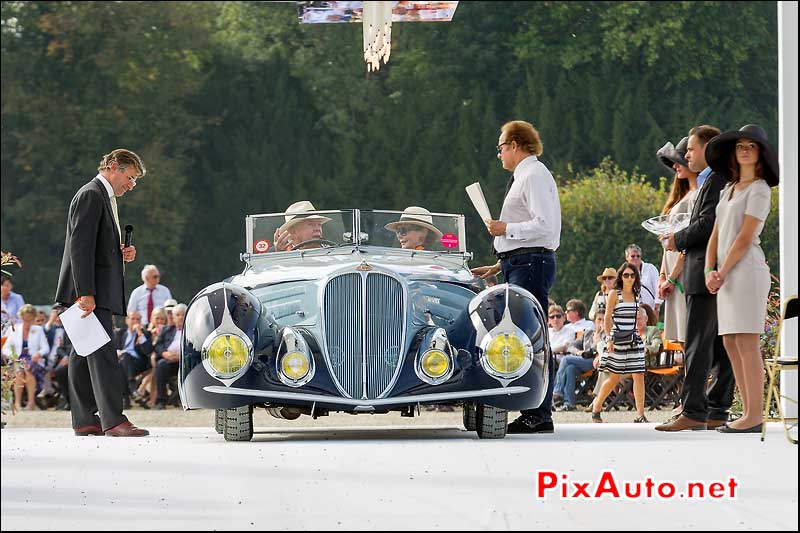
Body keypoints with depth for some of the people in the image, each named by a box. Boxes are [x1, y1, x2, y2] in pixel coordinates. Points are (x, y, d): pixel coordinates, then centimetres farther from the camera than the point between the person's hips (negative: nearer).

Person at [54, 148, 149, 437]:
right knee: (103, 354, -14)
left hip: (98, 291, 10)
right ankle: (113, 420, -18)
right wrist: (85, 293, -24)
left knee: (85, 354, 9)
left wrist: (123, 253, 8)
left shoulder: (105, 198, 21)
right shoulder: (90, 196, -11)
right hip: (90, 290, -10)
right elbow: (81, 247, -19)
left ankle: (84, 420, 10)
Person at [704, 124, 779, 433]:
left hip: (746, 270, -9)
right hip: (726, 275, 9)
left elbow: (745, 238, -12)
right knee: (731, 344, 7)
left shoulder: (759, 189, -5)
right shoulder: (728, 190, 19)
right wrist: (710, 271, 0)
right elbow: (716, 236, 15)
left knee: (746, 343, -11)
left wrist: (722, 273, -10)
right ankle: (750, 414, 9)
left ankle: (755, 417, -11)